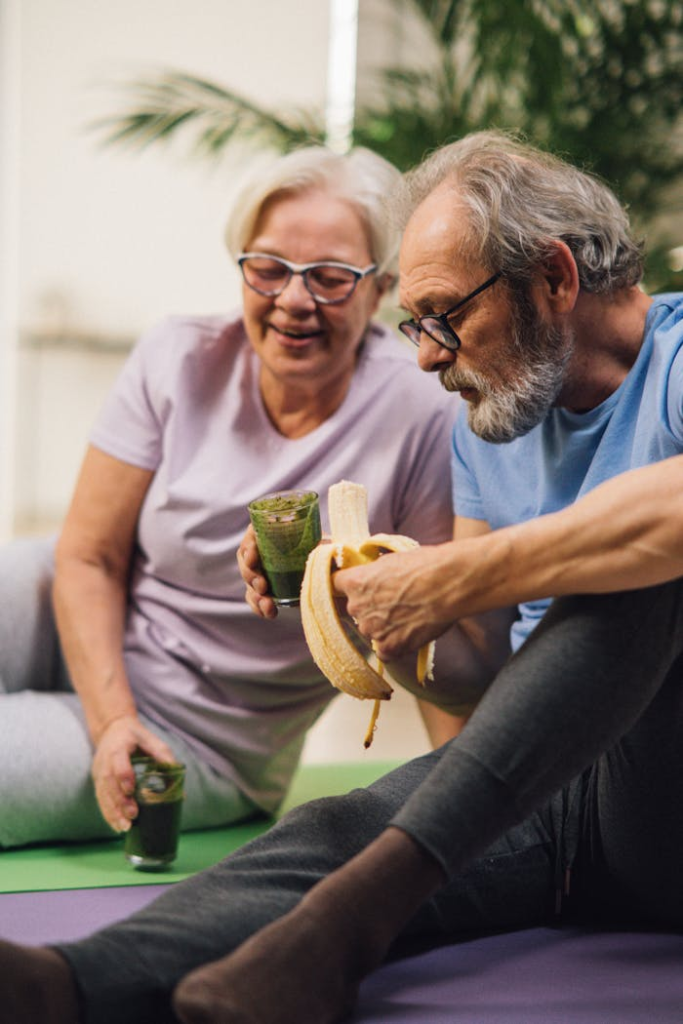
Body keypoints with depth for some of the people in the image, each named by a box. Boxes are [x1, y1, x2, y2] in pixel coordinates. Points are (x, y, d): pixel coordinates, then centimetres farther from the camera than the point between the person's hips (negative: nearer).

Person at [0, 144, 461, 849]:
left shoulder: (420, 418, -16)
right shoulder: (179, 361, -6)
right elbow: (89, 559, -5)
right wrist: (112, 721, -18)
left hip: (201, 741, -3)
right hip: (79, 633, 4)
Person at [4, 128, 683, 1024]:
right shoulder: (488, 421, 16)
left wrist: (451, 581, -27)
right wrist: (390, 613, -1)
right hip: (549, 792, 6)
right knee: (337, 829, -24)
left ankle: (370, 895, -38)